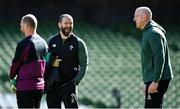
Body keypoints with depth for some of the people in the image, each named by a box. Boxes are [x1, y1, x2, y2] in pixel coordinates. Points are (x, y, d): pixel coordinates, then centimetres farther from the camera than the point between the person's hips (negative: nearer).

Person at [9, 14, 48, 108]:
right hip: (40, 86, 7)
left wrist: (12, 76, 13)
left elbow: (16, 63, -6)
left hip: (25, 87, -7)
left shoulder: (24, 44, -14)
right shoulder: (43, 43, 8)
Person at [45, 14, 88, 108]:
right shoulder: (52, 41, 8)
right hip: (52, 85, 4)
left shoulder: (78, 43, 0)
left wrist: (76, 81, -10)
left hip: (69, 84, -4)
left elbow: (84, 65, 0)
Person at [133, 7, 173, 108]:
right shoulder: (147, 32, 19)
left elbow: (160, 58, -22)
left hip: (157, 80, -11)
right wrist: (147, 82, 23)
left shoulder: (153, 33, -14)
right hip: (152, 79, 11)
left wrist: (155, 81, -25)